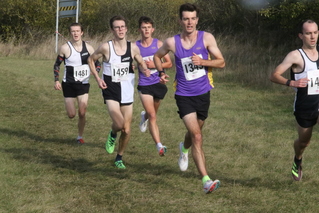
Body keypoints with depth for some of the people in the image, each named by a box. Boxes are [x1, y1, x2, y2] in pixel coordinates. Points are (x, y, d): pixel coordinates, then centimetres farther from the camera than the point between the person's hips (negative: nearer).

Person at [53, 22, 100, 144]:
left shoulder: (88, 48, -2)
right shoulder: (65, 48, -7)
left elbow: (97, 63, 10)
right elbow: (57, 65, 3)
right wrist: (56, 80, -6)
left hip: (83, 84, 1)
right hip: (68, 84, -1)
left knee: (82, 113, -6)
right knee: (71, 115, -1)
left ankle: (80, 136, 14)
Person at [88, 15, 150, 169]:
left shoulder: (133, 48, -2)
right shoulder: (106, 47, -10)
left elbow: (140, 62, 14)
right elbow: (91, 60, 5)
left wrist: (144, 69, -9)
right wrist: (97, 78, -5)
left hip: (127, 93, 3)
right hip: (110, 91, -3)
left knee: (127, 130, 5)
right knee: (119, 124, -22)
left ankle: (119, 158, 28)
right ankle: (112, 135, 15)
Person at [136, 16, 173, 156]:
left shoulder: (158, 44, 0)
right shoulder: (135, 46, 1)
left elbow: (169, 63, 2)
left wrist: (154, 65, -13)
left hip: (158, 83, 2)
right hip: (144, 85, -2)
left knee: (152, 113, 20)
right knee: (152, 116, -12)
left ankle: (144, 117, 57)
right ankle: (159, 145, -16)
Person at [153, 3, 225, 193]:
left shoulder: (206, 38, -5)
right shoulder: (172, 42, -4)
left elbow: (221, 63, -6)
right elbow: (157, 56, 16)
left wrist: (202, 61, -22)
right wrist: (162, 72, 1)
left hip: (203, 94, 2)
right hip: (184, 95, -2)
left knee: (195, 133, 22)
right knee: (197, 137, -16)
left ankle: (184, 149, 60)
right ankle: (206, 181, -22)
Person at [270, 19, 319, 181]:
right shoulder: (295, 56, -10)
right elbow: (274, 76, -16)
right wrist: (291, 83, -32)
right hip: (304, 107, -3)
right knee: (304, 141, 16)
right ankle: (297, 161, 48)